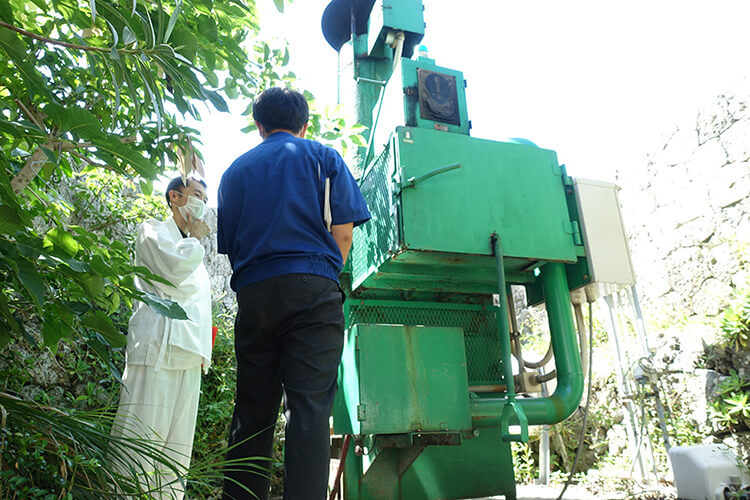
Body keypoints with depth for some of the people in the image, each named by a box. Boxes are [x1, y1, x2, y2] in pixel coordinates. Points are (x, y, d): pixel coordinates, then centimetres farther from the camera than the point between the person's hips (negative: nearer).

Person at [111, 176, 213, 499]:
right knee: (141, 441, -10)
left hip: (189, 353, 8)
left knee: (176, 453, 6)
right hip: (158, 348, -8)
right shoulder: (153, 230, 7)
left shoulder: (194, 250, 29)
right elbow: (175, 267, -15)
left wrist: (203, 350, 16)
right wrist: (195, 238, 4)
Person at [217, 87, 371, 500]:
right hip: (312, 288, -3)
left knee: (251, 411, 10)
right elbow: (343, 233, 4)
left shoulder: (235, 170, 21)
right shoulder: (322, 157, 11)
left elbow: (227, 244, 20)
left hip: (252, 294, 4)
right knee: (309, 409, -5)